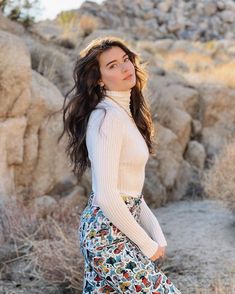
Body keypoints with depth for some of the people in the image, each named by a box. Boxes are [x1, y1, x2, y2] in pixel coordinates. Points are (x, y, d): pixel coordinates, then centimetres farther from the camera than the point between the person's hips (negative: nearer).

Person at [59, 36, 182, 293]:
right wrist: (148, 245, -14)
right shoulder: (107, 118, -17)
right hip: (109, 234, -9)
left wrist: (157, 235, 7)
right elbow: (106, 196, -23)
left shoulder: (125, 112, 12)